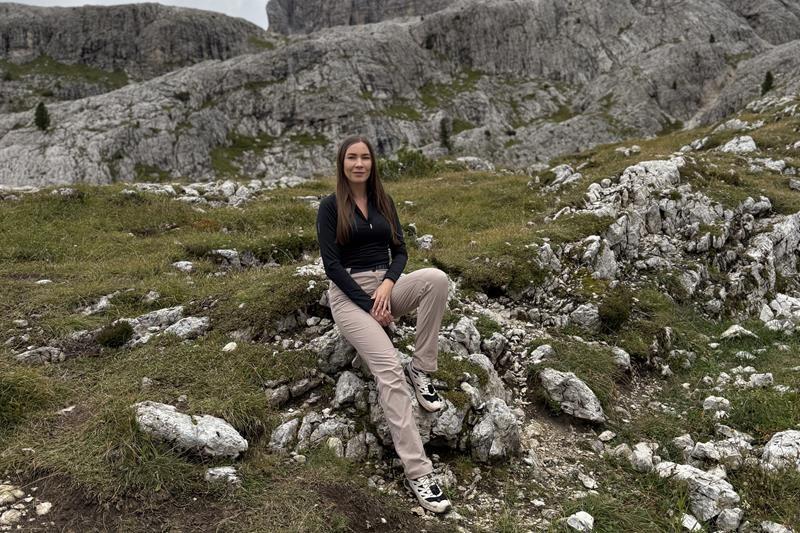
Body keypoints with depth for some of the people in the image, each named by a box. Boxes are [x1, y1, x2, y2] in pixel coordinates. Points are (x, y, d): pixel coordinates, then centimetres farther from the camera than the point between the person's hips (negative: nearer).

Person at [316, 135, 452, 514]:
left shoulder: (384, 202, 13)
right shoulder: (330, 206, -1)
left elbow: (400, 251, 8)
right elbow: (331, 264, -9)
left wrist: (388, 284, -14)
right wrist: (368, 305, -15)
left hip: (386, 286, 5)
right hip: (349, 294, -4)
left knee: (436, 277, -29)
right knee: (390, 372, -26)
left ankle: (421, 369, -16)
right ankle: (417, 472, -24)